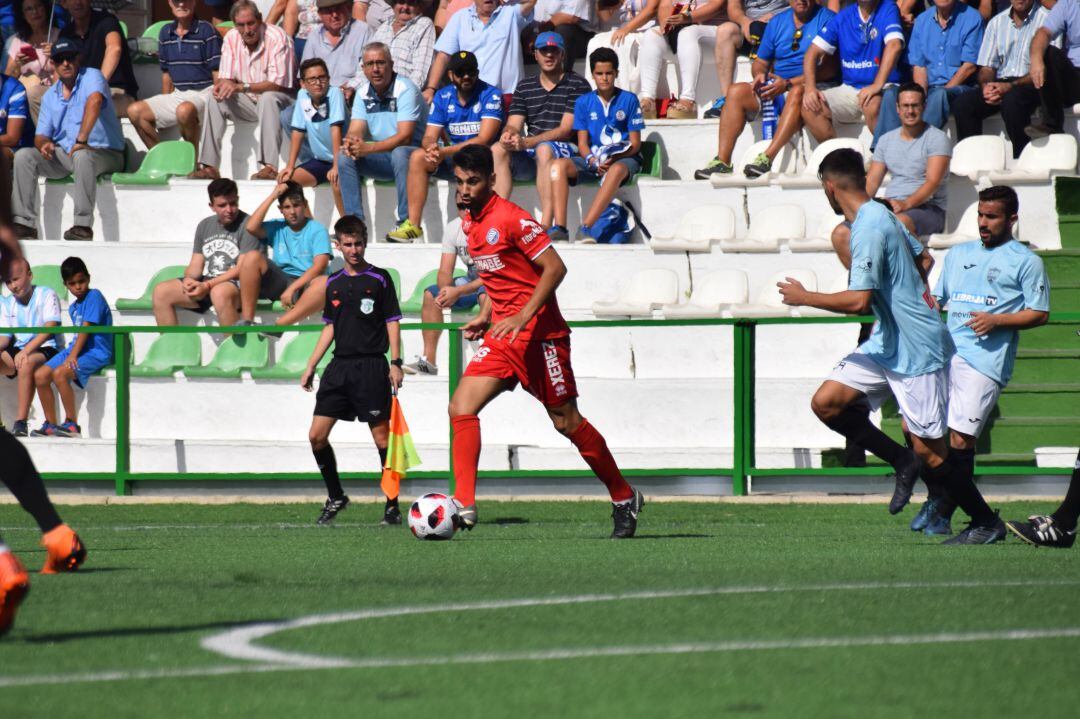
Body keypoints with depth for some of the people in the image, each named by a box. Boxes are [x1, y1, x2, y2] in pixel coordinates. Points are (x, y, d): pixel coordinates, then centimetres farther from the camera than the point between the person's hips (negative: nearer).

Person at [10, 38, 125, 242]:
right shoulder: (50, 96, 15)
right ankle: (24, 224, -21)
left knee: (82, 157, -40)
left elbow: (95, 101, -28)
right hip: (62, 155, 6)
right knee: (23, 156, -15)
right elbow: (41, 135, 13)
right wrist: (43, 144, -14)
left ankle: (83, 225, -40)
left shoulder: (91, 77, -6)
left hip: (103, 152, -6)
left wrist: (82, 140, -38)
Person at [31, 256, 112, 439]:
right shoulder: (73, 307, 17)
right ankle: (50, 425, 2)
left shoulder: (94, 297, -9)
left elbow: (86, 328, -16)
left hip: (97, 352, -9)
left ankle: (72, 424, -23)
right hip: (77, 349, 9)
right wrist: (70, 352, 1)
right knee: (40, 375, -4)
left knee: (59, 373, -31)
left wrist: (73, 355, -21)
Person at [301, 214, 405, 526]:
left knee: (382, 438, -5)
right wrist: (311, 367, 16)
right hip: (339, 366, 5)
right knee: (317, 435, -1)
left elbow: (392, 322, -1)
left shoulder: (380, 279, 0)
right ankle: (336, 497, 14)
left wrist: (395, 363, -10)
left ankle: (392, 505, 3)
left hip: (371, 366, -5)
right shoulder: (333, 283, 13)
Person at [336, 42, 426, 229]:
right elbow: (356, 131, -1)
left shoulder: (405, 90, -16)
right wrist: (352, 143, -28)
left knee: (400, 153, -38)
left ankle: (407, 221, -37)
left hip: (413, 153, -6)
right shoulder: (364, 95, 6)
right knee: (344, 157, -14)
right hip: (382, 160, 6)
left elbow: (405, 137, -25)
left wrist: (368, 148, -34)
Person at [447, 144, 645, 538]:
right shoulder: (470, 224, 11)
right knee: (461, 407, -10)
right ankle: (464, 505, -13)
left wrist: (522, 317, -23)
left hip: (539, 334, -7)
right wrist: (486, 316, 11)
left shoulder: (510, 218, -14)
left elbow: (555, 268, -17)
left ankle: (625, 499, 18)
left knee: (567, 422, 1)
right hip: (502, 337, 7)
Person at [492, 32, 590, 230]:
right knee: (497, 150, -23)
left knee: (544, 149, -38)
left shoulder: (577, 85, 1)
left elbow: (566, 130, -9)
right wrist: (509, 134, -18)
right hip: (529, 157, 5)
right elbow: (514, 124, 10)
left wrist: (526, 142, -19)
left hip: (567, 150, -5)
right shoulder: (525, 87, 19)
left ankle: (546, 223, -46)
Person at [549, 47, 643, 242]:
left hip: (623, 159, -3)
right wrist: (592, 160, -17)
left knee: (616, 170, -40)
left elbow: (635, 143, -1)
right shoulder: (583, 102, 9)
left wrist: (614, 158, -19)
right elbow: (582, 143, 5)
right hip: (592, 159, 3)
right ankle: (559, 227, -38)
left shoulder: (629, 100, 2)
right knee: (559, 164, -26)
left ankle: (585, 227, -47)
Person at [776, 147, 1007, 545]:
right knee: (826, 402, -1)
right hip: (887, 341, 10)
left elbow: (859, 300, -27)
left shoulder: (869, 229, -21)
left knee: (929, 452, -3)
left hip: (916, 350, -10)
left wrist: (804, 297, -15)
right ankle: (903, 461, 10)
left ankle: (987, 523, 12)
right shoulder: (882, 215, 10)